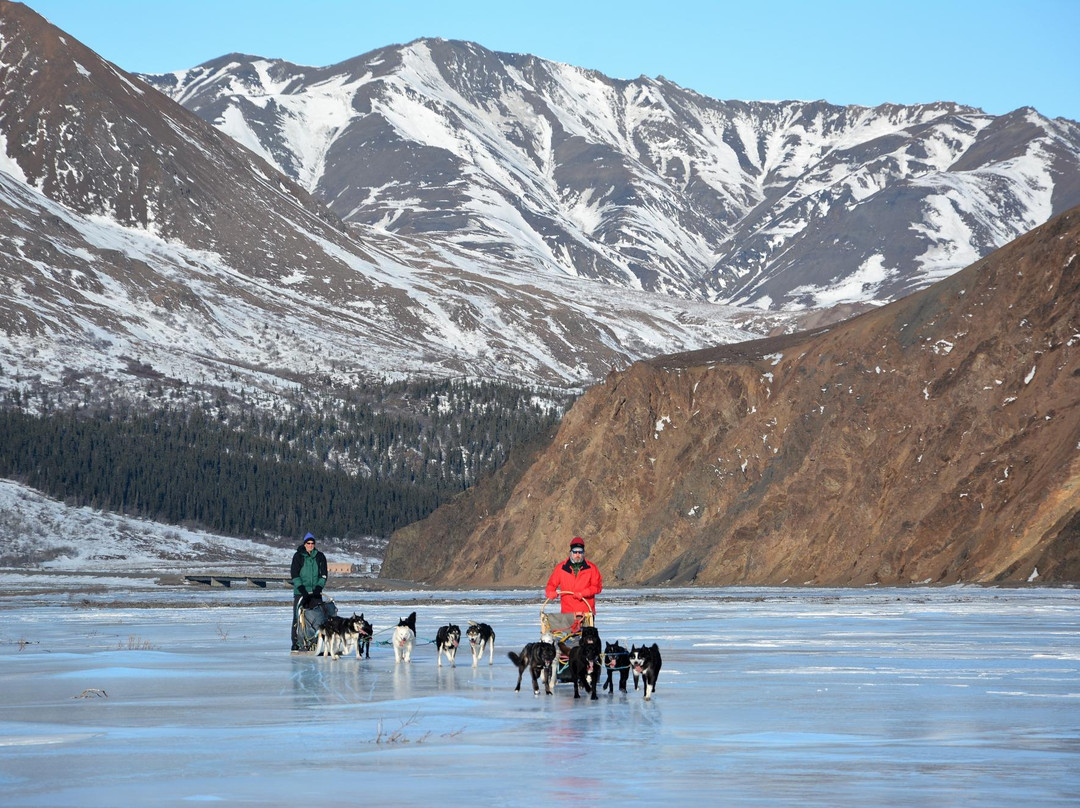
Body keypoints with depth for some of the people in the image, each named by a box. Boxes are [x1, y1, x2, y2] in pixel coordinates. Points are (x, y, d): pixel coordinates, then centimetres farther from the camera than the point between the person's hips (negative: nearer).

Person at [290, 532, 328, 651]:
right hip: (300, 592, -2)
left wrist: (318, 588, -8)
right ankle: (296, 643, -1)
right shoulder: (298, 556, 0)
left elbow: (323, 574, 6)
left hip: (315, 592, 2)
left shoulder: (320, 557, 7)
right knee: (298, 617, -4)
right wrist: (302, 589, -13)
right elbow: (294, 574, -4)